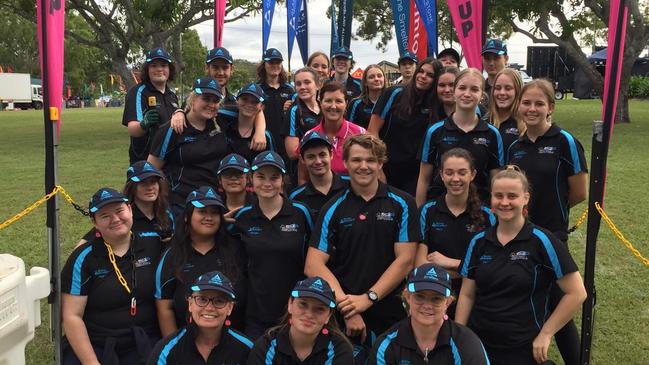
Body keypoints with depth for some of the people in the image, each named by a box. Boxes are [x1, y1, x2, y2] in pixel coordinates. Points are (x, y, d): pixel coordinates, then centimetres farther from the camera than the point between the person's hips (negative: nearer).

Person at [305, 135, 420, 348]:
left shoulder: (402, 204, -1)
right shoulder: (333, 209, 0)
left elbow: (405, 260, -6)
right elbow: (314, 265, -6)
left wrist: (368, 298, -14)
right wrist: (347, 306, -16)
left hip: (390, 314, 0)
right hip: (341, 315, 0)